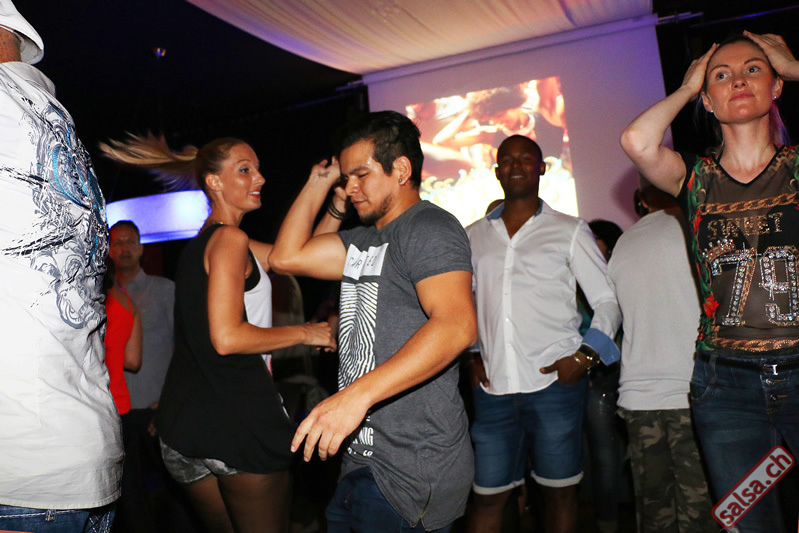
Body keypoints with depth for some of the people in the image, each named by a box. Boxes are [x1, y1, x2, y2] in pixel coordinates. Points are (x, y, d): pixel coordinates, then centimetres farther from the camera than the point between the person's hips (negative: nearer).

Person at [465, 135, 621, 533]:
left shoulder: (570, 231, 8)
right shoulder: (473, 236, 15)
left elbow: (608, 300, 6)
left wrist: (584, 355, -7)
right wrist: (468, 355, 9)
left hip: (555, 382, -2)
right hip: (493, 386, 2)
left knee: (559, 493, 7)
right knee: (487, 496, 4)